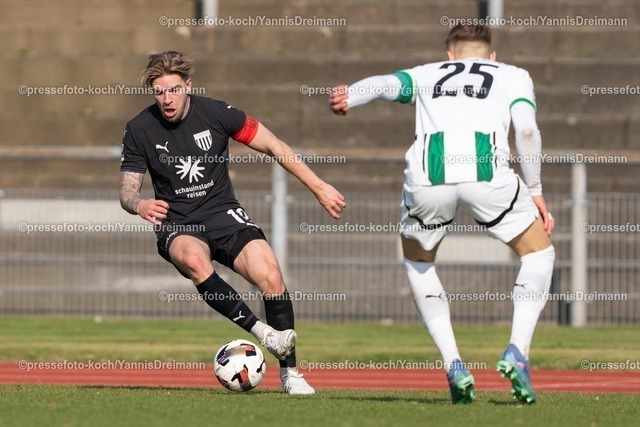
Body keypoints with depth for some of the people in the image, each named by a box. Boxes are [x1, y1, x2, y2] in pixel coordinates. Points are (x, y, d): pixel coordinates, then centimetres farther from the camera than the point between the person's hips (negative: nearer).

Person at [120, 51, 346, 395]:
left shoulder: (215, 113, -7)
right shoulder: (139, 130, -5)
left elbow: (273, 146, 0)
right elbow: (127, 189, -2)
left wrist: (319, 188, -2)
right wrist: (139, 204, -27)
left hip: (222, 213, 1)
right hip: (177, 226, -1)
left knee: (269, 275, -22)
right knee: (194, 259, -38)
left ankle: (288, 372, -7)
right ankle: (260, 331, -33)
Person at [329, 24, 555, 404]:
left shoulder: (426, 75, 32)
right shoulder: (514, 76, 30)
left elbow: (386, 84, 10)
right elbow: (526, 130, 10)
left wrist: (349, 97, -9)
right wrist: (536, 192, 16)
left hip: (427, 173, 2)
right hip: (486, 169, -2)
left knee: (418, 262, 30)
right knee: (539, 253, 22)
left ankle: (453, 364, 16)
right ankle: (517, 352, 3)